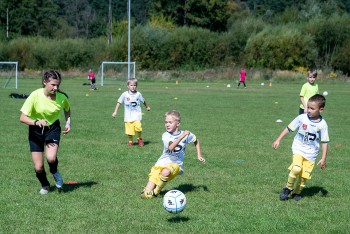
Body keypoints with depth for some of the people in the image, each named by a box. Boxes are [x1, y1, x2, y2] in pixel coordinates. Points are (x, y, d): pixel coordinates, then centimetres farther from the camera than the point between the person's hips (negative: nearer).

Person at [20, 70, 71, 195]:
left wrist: (68, 122, -4)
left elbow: (67, 109, 12)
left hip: (53, 128, 1)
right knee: (38, 167, -3)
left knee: (51, 158, -27)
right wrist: (36, 122, -38)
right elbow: (22, 117, -21)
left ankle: (54, 172, 10)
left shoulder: (61, 97, -13)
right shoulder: (35, 95, -22)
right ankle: (45, 185, 31)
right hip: (36, 131, 0)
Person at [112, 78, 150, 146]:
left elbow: (143, 101, 21)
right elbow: (119, 102, 3)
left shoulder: (138, 94, 3)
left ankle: (139, 138, 6)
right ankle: (130, 141, 25)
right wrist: (115, 111, 0)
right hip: (128, 116, 0)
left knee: (138, 126, -20)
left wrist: (147, 107, 36)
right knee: (129, 130, 0)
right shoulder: (125, 94, -2)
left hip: (137, 115, 0)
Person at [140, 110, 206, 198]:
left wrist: (199, 155, 15)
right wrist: (182, 137, -30)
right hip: (162, 162, 0)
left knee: (166, 172, -38)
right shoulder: (165, 135, -6)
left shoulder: (186, 134, -2)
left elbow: (196, 141, 20)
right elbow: (170, 147, -25)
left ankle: (156, 192, -13)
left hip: (176, 164, 0)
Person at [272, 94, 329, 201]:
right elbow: (289, 128, 3)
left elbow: (324, 142, -2)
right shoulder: (301, 118, -8)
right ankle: (288, 188, -3)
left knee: (304, 176, 1)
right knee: (296, 168, -25)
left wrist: (323, 158, -4)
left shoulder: (322, 125, -8)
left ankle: (296, 192, 26)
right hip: (298, 149, -1)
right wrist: (278, 140, 1)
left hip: (311, 153, 1)